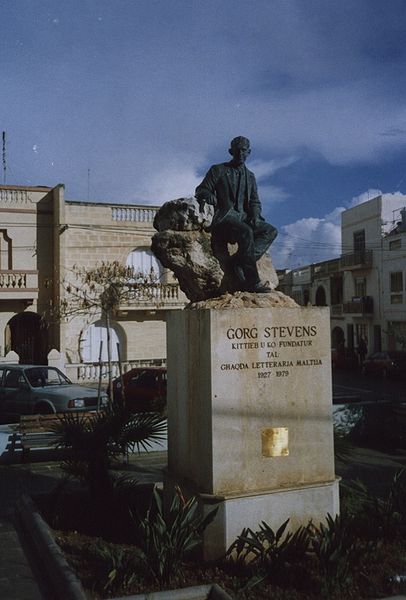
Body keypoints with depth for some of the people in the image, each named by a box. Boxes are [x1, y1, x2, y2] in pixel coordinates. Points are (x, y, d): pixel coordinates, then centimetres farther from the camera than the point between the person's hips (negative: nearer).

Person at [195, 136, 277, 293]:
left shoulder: (250, 176, 23)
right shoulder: (218, 170, 9)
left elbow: (254, 201, 19)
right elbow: (201, 190, 4)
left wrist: (255, 216, -3)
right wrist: (209, 196, -21)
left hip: (243, 218, 6)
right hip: (224, 216, -6)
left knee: (271, 231, -16)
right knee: (246, 233, -35)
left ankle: (238, 261, -29)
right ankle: (252, 281, -35)